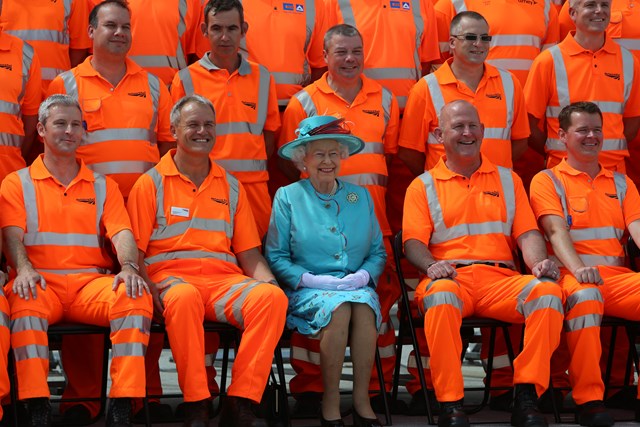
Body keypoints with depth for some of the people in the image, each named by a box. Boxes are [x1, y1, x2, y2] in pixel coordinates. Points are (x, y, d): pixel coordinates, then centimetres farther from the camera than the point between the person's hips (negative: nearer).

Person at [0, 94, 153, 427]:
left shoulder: (103, 186, 22)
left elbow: (121, 233, 8)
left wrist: (128, 267, -15)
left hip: (92, 281, 2)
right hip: (41, 281, -2)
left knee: (136, 297, -31)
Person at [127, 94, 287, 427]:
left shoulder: (230, 187, 22)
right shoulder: (151, 184, 10)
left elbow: (249, 252, 21)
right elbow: (134, 252, 4)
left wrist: (266, 280, -1)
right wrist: (150, 287, -15)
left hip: (224, 278, 4)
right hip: (171, 277, -3)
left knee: (272, 296, -29)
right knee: (184, 297, -41)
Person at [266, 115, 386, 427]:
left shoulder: (360, 197, 16)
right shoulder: (288, 197, 7)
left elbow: (378, 252, 15)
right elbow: (275, 256, 2)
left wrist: (364, 275, -6)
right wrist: (310, 279, -12)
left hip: (356, 286, 2)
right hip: (307, 291, -2)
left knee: (363, 304, -34)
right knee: (338, 306, -35)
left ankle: (362, 400, -28)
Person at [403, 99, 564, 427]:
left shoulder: (507, 180, 24)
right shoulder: (423, 186, 17)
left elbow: (527, 232, 14)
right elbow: (413, 241, 5)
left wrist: (538, 262, -9)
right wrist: (431, 265, -18)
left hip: (501, 278, 2)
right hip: (451, 277, -2)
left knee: (548, 290, -30)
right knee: (441, 296, -40)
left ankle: (526, 397, -28)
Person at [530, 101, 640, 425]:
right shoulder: (547, 181, 11)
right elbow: (556, 231, -6)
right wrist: (577, 268, -26)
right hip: (573, 276, -4)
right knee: (585, 295, -39)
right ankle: (588, 401, -32)